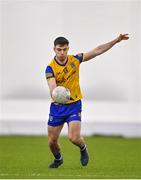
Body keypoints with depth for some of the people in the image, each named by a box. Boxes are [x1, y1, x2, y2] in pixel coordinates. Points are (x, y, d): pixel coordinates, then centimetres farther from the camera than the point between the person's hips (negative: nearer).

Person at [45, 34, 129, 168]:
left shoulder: (75, 60, -4)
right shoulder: (50, 68, -14)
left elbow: (97, 50, 1)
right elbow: (52, 88, -28)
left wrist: (116, 40, -2)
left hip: (74, 104, 0)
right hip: (57, 106, 0)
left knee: (74, 137, -16)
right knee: (52, 141, 4)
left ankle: (83, 148, 19)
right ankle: (58, 159, 36)